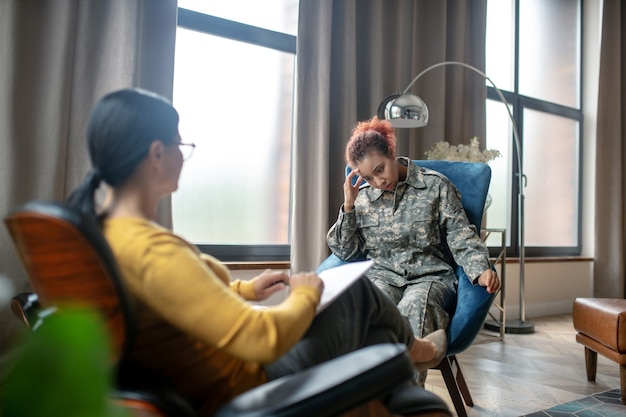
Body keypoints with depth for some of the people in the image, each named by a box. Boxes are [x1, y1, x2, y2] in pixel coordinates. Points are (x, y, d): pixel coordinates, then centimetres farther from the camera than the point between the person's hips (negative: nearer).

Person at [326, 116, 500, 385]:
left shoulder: (436, 186, 6)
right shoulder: (362, 196, 12)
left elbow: (462, 238, 1)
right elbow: (346, 252, 12)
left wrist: (481, 271, -19)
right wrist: (348, 206, 0)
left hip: (430, 276, -1)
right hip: (382, 275, 2)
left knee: (414, 308, -37)